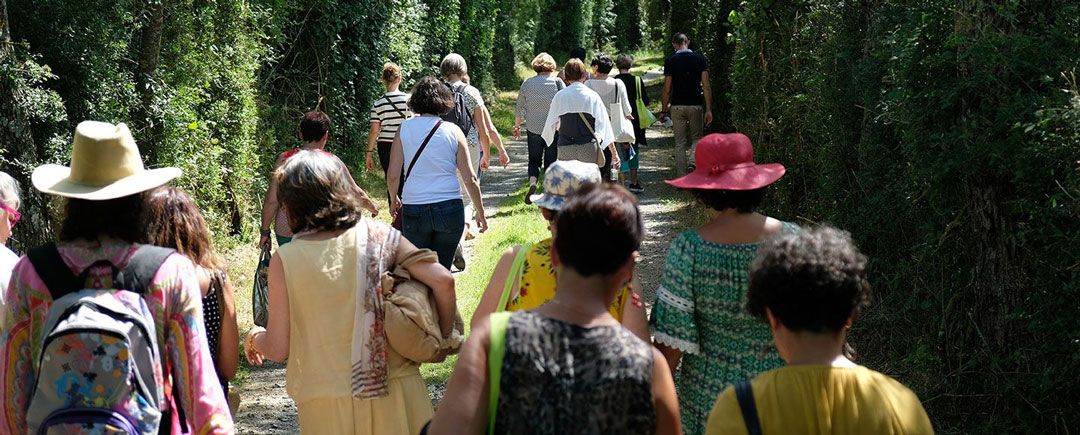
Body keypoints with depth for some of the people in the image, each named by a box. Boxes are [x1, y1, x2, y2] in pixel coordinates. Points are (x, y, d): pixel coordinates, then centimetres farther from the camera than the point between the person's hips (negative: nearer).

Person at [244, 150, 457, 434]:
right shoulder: (378, 235, -5)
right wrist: (444, 337, 5)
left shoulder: (285, 260, -9)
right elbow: (442, 280, -11)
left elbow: (277, 349, -5)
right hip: (394, 389, 1)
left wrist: (253, 339, 17)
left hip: (328, 404, -1)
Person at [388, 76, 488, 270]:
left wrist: (394, 200, 19)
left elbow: (393, 175, 0)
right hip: (450, 210, 0)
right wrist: (480, 212, 10)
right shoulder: (453, 131, 0)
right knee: (442, 270, 12)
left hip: (413, 210, 0)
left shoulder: (404, 129, 0)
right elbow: (470, 179, 0)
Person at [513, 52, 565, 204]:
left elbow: (520, 108, 3)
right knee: (551, 161, 11)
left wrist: (517, 126, 16)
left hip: (533, 129, 1)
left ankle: (532, 182, -11)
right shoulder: (557, 82, -8)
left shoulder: (527, 83, -3)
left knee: (534, 159, 15)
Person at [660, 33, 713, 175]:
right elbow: (706, 86, -5)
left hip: (677, 106, 0)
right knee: (697, 138, 15)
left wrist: (664, 109, 5)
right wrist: (708, 109, -3)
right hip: (695, 105, 0)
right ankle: (692, 162, -12)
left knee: (680, 142, 7)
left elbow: (667, 89, -4)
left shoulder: (670, 61, -3)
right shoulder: (699, 59, 0)